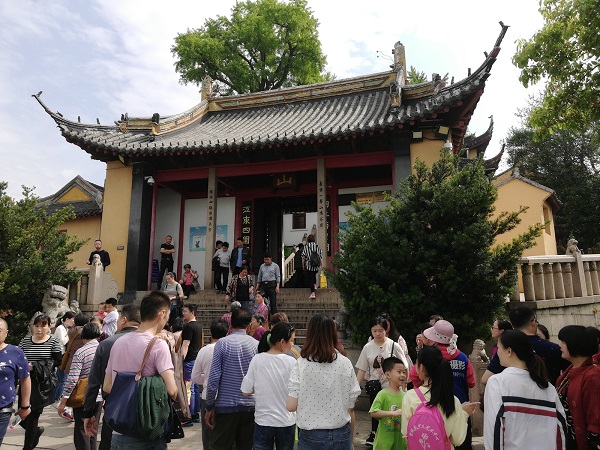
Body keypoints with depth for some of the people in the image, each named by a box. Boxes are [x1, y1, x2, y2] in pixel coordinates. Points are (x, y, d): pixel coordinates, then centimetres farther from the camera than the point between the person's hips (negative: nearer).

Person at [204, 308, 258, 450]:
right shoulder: (256, 344, 1)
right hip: (251, 406, 3)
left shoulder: (223, 343, -7)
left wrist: (209, 407, 1)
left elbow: (214, 379, -8)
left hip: (226, 406, -3)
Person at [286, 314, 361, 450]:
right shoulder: (345, 364, -7)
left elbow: (291, 406, -12)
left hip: (310, 436, -1)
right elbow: (350, 408, -3)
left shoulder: (301, 364, -10)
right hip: (341, 435, 1)